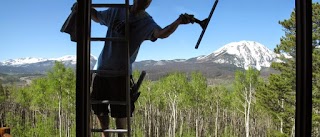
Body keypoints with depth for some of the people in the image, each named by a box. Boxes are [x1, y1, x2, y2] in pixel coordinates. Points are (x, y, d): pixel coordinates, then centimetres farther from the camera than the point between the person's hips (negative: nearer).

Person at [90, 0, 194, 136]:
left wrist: (178, 21, -49)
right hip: (102, 68, 4)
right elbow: (96, 17, 23)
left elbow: (162, 33, -30)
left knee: (121, 111, -5)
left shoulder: (147, 22, -7)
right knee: (99, 109, 10)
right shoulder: (116, 11, 5)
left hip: (122, 72, -3)